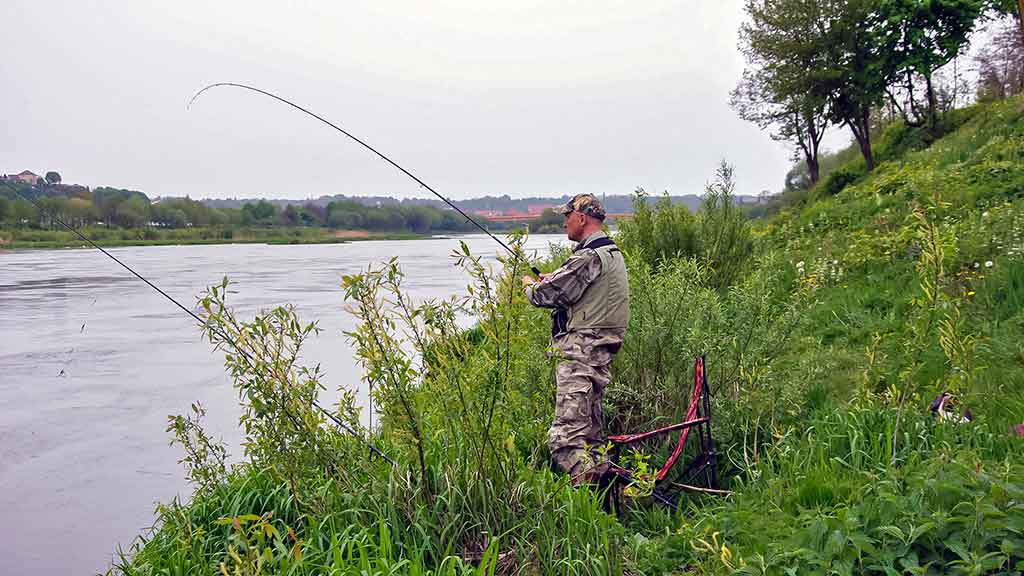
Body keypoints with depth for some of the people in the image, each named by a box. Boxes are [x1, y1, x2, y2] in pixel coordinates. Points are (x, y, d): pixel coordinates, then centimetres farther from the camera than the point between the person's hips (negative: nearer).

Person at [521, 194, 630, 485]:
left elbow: (549, 294, -13)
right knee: (592, 433, 16)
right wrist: (551, 280, 18)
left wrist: (530, 285, 9)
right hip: (601, 353, 11)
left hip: (580, 351, -11)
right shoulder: (613, 253, 19)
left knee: (567, 434, -16)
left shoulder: (588, 257, -14)